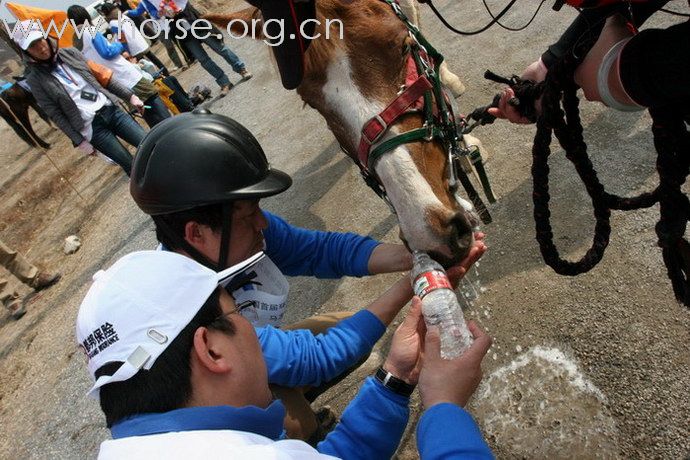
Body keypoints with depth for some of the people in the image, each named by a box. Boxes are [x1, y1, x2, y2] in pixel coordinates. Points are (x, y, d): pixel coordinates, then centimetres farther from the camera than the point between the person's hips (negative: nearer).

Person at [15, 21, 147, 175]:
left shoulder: (70, 53, 6)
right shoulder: (36, 79, -3)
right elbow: (55, 115, -3)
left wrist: (130, 96, 3)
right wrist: (79, 141, -7)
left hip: (111, 110, 4)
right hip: (91, 128, -4)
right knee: (134, 167, -4)